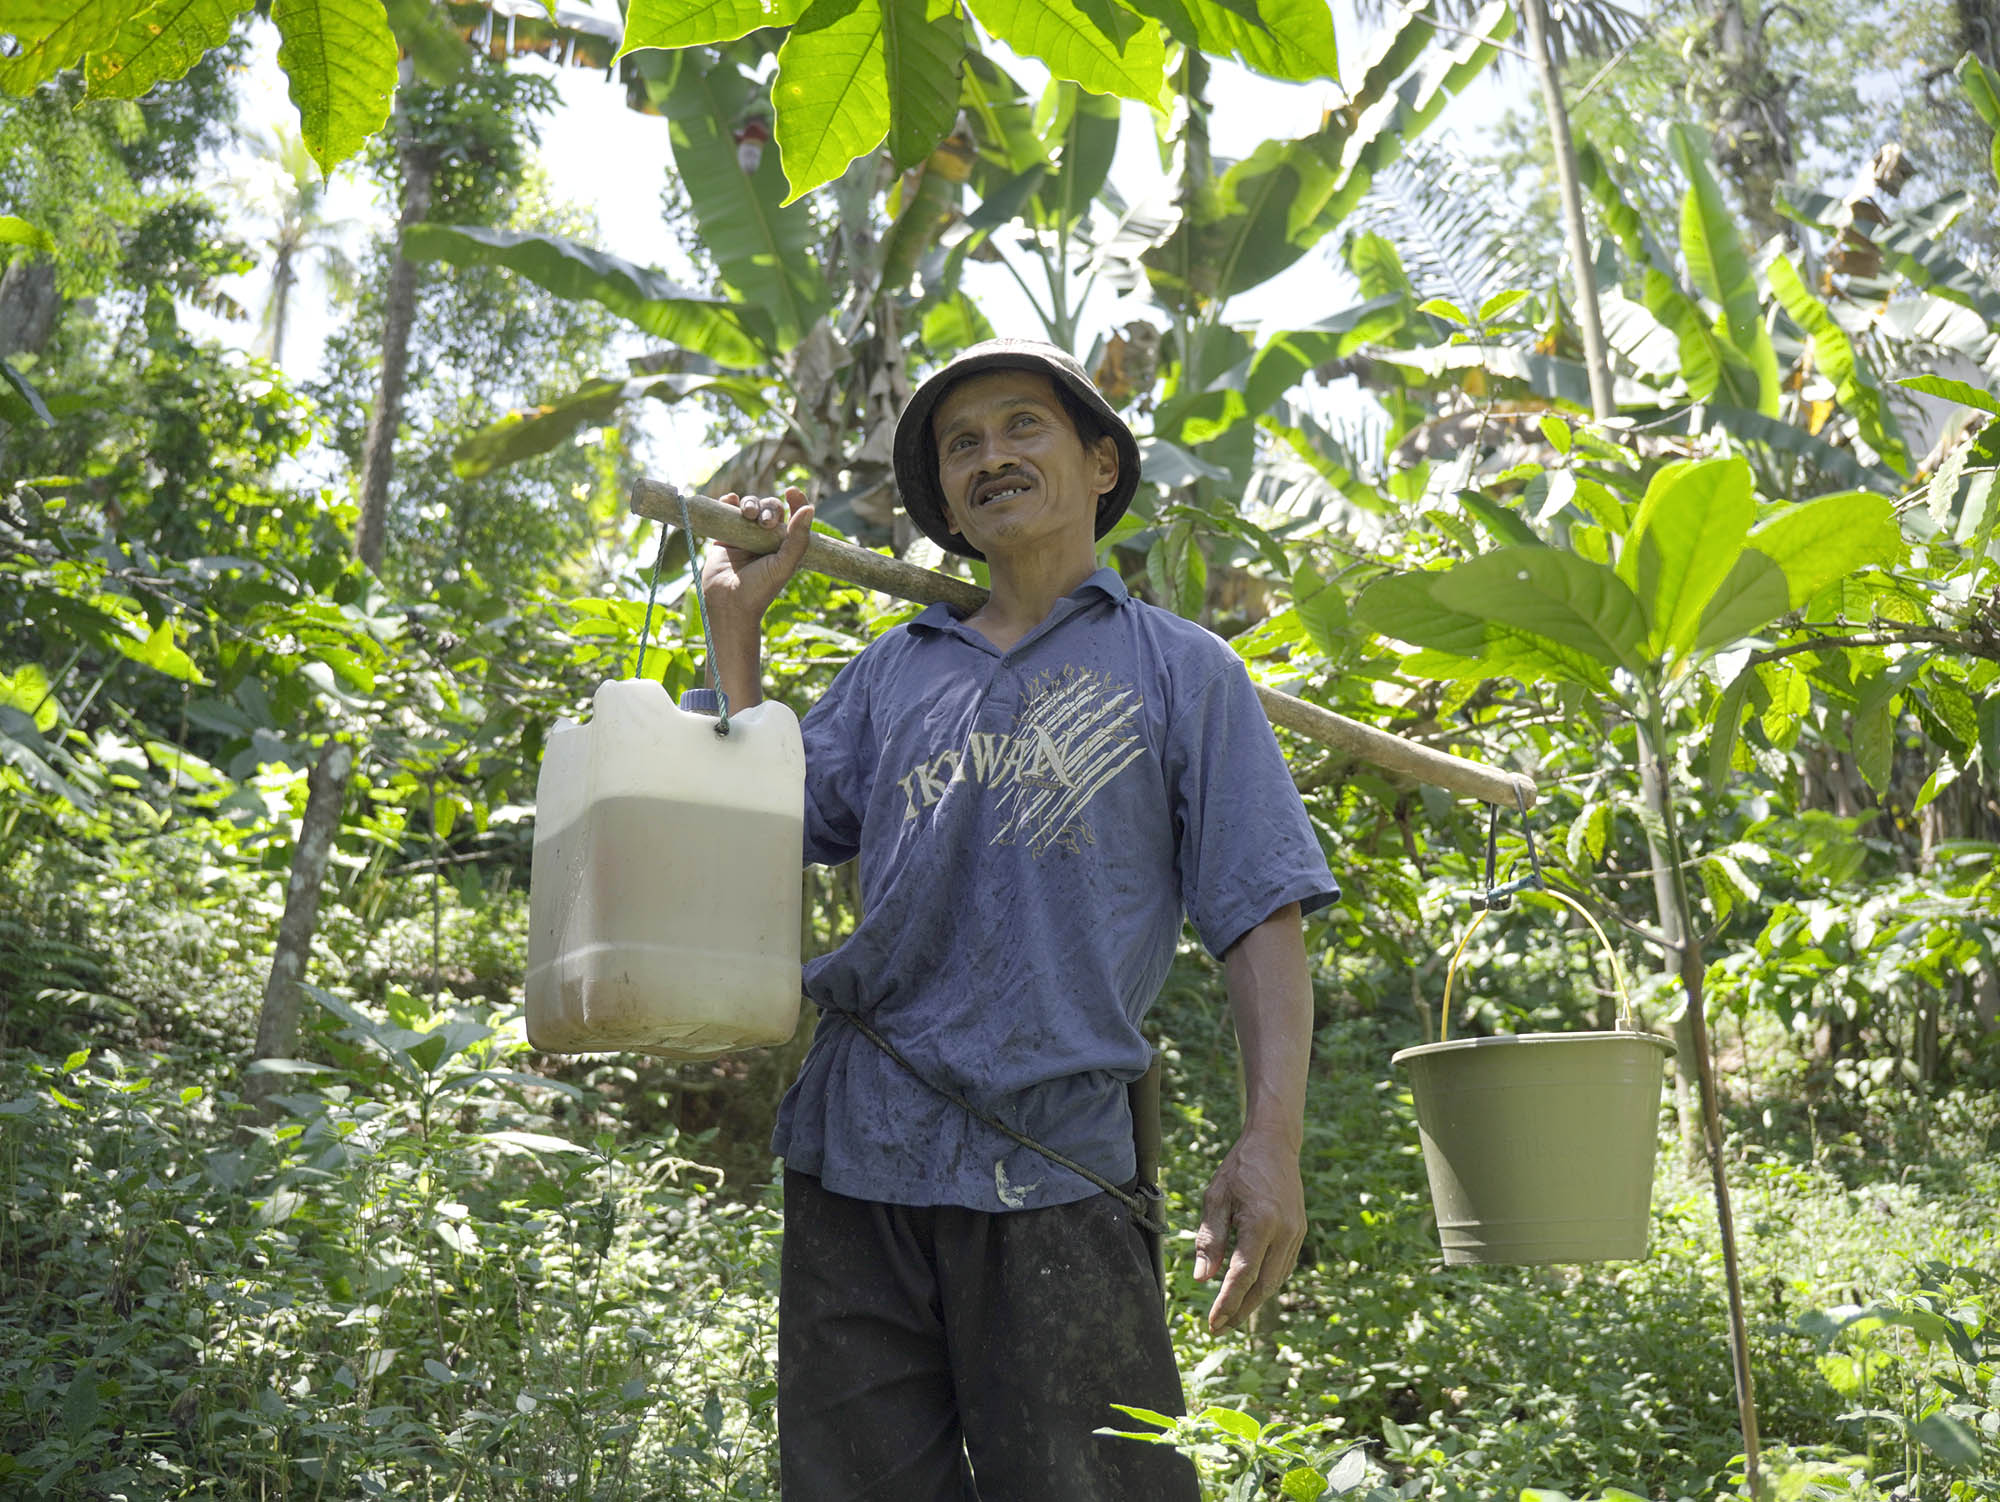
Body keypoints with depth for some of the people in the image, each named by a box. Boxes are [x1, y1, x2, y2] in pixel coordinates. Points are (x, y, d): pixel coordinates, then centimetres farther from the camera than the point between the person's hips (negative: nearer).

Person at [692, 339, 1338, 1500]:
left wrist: (1272, 1144, -11)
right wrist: (736, 625, 12)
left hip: (1053, 1165, -3)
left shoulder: (1181, 669, 8)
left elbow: (1262, 917, 1)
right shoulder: (893, 671, 18)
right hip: (858, 1152, 4)